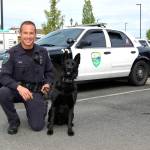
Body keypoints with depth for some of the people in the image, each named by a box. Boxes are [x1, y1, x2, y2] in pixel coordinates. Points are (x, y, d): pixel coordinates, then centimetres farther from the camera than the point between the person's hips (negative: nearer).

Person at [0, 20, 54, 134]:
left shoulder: (42, 52, -2)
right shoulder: (12, 52, -11)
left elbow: (49, 71, 12)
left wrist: (48, 83, -9)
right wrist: (18, 87, -34)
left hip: (36, 92, 1)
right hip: (17, 89, 0)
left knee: (37, 126, -12)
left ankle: (41, 107, 24)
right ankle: (14, 121, -7)